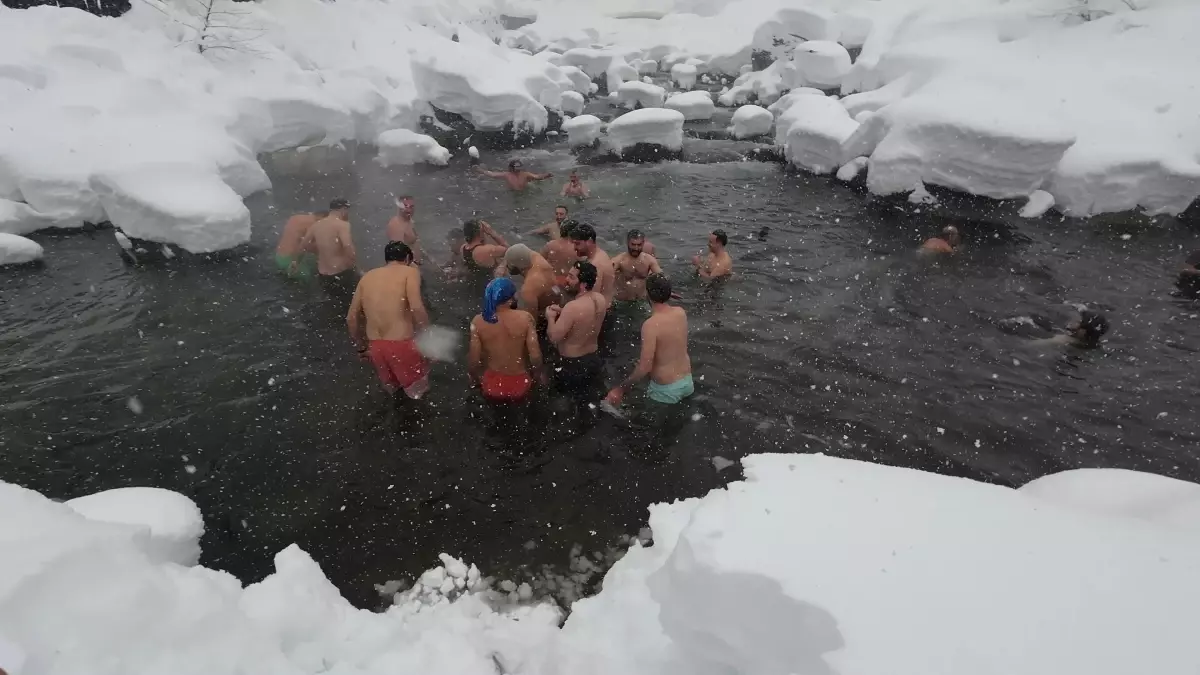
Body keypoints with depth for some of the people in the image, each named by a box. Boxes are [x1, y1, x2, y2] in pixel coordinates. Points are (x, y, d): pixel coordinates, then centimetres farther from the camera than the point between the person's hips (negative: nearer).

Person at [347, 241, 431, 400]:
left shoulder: (367, 277, 13)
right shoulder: (409, 271, -2)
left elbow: (351, 319, 14)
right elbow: (416, 307, -22)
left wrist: (362, 348, 27)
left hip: (375, 346, 6)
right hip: (402, 344, -6)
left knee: (392, 388, 29)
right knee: (417, 392, 18)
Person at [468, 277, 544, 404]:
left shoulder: (478, 321, -16)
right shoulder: (525, 318, -19)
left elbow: (473, 359, -11)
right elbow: (535, 356, -18)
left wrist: (473, 378, 10)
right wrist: (539, 375, 3)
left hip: (492, 386, 1)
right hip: (519, 386, -1)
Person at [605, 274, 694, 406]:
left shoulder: (651, 325, -27)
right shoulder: (681, 312, -6)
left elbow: (644, 368, -28)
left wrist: (619, 389, -18)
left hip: (667, 389, -6)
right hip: (687, 381, 6)